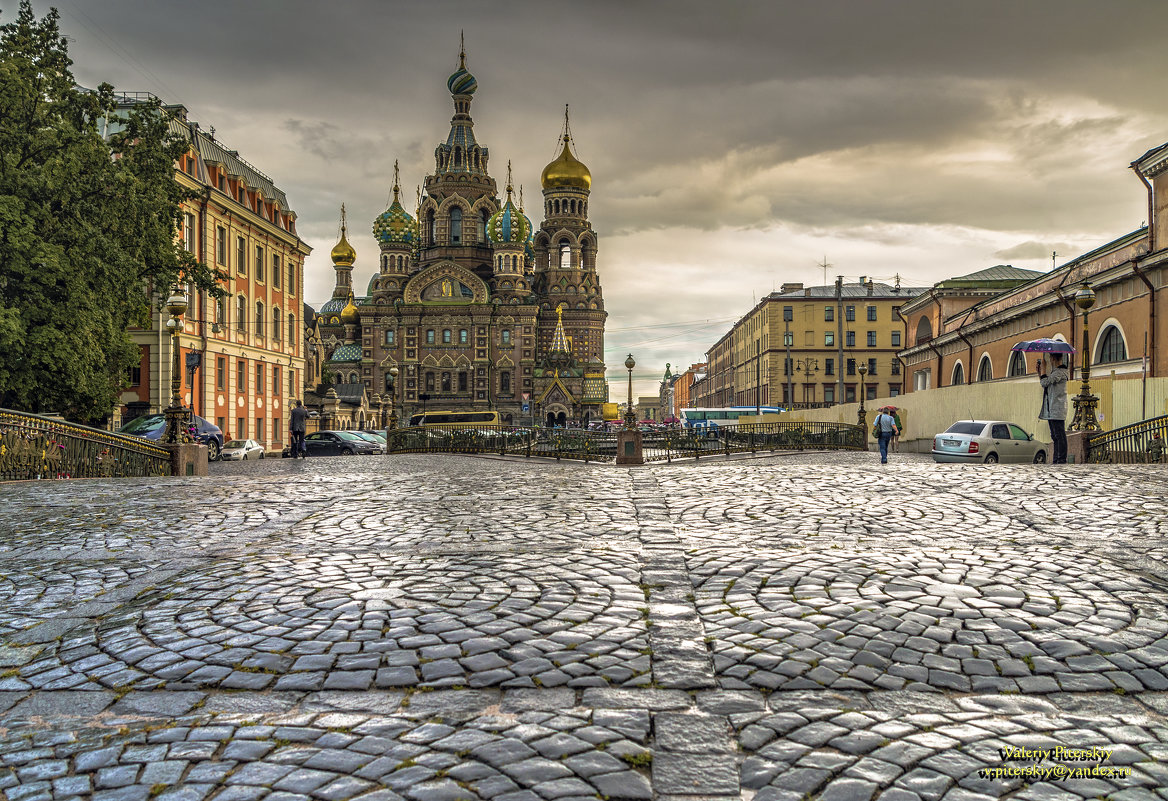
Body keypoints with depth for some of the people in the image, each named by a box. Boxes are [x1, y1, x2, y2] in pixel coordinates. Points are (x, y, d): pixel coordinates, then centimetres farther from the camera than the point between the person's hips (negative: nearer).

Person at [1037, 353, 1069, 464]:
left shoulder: (1060, 372, -11)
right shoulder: (1054, 372, 19)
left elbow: (1044, 382, -19)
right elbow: (1044, 383, 27)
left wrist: (1043, 367, -7)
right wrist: (1039, 371, 18)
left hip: (1057, 410, -10)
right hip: (1051, 410, 10)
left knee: (1059, 435, -9)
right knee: (1055, 436, 10)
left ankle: (1062, 460, -9)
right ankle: (1056, 460, 13)